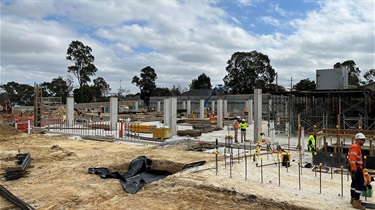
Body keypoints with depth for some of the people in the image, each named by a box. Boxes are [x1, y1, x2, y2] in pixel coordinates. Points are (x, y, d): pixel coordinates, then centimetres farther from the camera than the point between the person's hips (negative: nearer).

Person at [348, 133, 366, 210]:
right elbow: (352, 158, -25)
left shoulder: (357, 147, 19)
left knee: (354, 183, 20)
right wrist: (354, 169, -30)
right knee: (360, 184, -12)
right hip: (356, 168, -11)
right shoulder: (355, 147, -15)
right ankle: (356, 202, -12)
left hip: (356, 168, 11)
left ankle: (353, 199, 33)